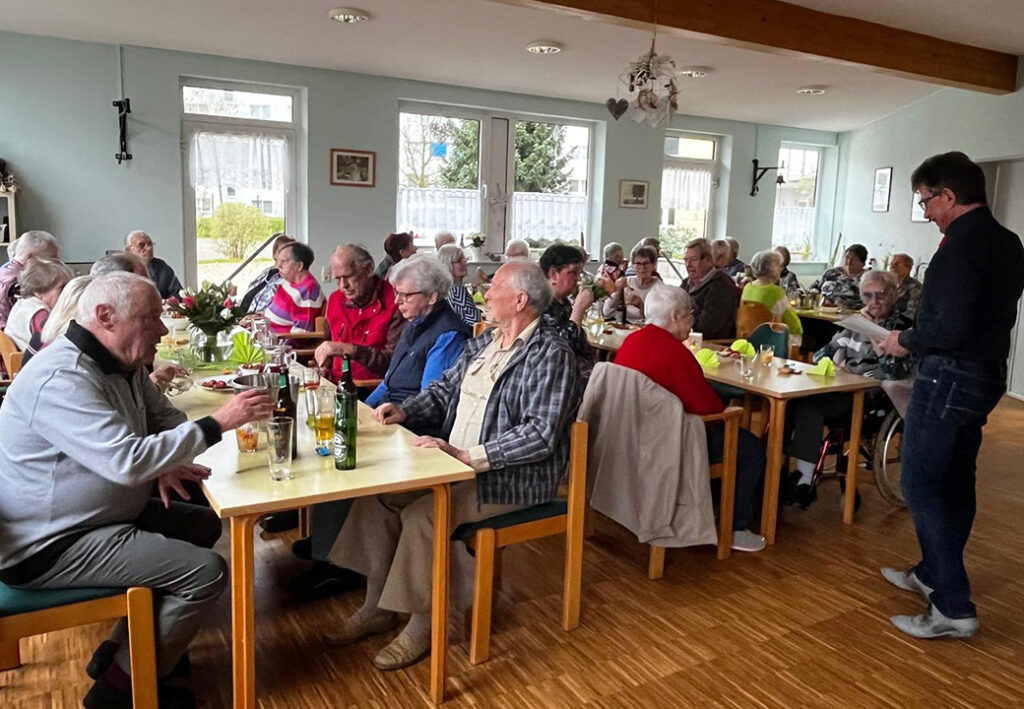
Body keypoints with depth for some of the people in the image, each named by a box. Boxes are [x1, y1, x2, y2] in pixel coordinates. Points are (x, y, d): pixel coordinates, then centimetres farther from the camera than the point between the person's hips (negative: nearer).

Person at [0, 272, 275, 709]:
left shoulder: (123, 365, 5)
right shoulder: (61, 378, -26)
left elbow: (164, 418, 15)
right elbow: (128, 462, -35)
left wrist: (165, 461, -8)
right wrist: (218, 423, -31)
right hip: (51, 544, -10)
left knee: (205, 525, 14)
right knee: (206, 571, -17)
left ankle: (122, 649, 20)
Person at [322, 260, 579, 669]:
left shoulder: (549, 354, -17)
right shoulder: (487, 340, 11)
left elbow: (541, 434, -25)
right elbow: (446, 389, 18)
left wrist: (467, 456, -29)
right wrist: (405, 411, 0)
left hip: (513, 478, -9)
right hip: (457, 460, 9)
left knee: (422, 514, -26)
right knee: (378, 491, -1)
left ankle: (421, 626, -3)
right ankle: (376, 608, 12)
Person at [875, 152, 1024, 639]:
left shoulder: (961, 246, -19)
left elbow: (951, 327, -26)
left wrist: (906, 340, -9)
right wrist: (917, 335, 15)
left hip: (950, 376, -10)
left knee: (921, 487, -4)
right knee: (956, 482, 18)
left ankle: (953, 608, -1)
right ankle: (934, 575, 33)